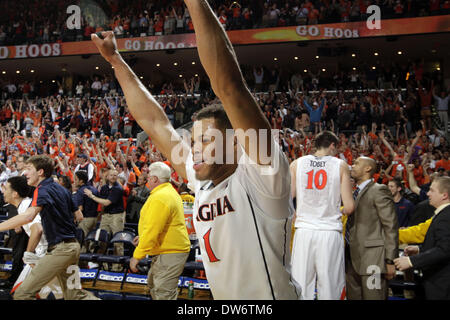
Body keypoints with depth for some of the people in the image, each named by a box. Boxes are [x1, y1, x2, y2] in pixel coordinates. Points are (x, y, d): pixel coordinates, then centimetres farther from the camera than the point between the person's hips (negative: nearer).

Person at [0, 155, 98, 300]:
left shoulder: (42, 190, -14)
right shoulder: (60, 188, 13)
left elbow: (28, 216, -33)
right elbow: (79, 216, 19)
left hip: (59, 249, -9)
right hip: (72, 246, 9)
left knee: (22, 294, -7)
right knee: (73, 294, 19)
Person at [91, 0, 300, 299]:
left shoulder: (260, 174, -14)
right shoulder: (202, 182, 5)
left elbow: (229, 86, -25)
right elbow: (154, 122, 11)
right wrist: (116, 61, 15)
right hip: (223, 297, 7)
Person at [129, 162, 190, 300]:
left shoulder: (159, 198, -21)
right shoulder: (170, 192, 14)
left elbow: (152, 230, -25)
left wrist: (137, 256, -20)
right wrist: (143, 237, 27)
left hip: (169, 254, -11)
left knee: (163, 294, -8)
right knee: (153, 283, 23)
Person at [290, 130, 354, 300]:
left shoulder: (296, 163, 7)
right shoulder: (341, 165, 3)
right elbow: (349, 207, -2)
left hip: (304, 231, 2)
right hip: (330, 233, -1)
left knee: (301, 287, 7)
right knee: (329, 288, 6)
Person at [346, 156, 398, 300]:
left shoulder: (378, 190, -6)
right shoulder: (354, 193, 19)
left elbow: (391, 227, -11)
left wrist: (390, 261, -15)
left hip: (371, 260, -8)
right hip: (352, 260, 8)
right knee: (353, 297, 11)